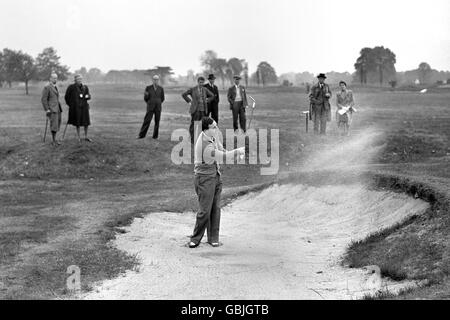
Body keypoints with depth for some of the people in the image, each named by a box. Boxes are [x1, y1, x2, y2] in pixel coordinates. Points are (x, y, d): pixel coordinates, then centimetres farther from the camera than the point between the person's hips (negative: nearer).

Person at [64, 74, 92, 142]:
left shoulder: (85, 87, 5)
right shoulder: (71, 87, -6)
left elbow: (89, 97, 12)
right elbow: (67, 97, 3)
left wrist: (87, 96, -11)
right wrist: (70, 105, 5)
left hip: (84, 107, 3)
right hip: (76, 107, -3)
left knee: (86, 122, 3)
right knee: (77, 123, 4)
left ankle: (86, 137, 17)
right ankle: (79, 137, 14)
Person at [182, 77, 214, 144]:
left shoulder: (205, 90, 9)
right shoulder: (193, 89, -1)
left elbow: (212, 96, 22)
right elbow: (184, 95, 4)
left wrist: (207, 101, 10)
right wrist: (189, 101, 0)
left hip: (203, 110, 3)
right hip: (195, 110, -3)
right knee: (193, 124, -4)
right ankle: (193, 140, 2)